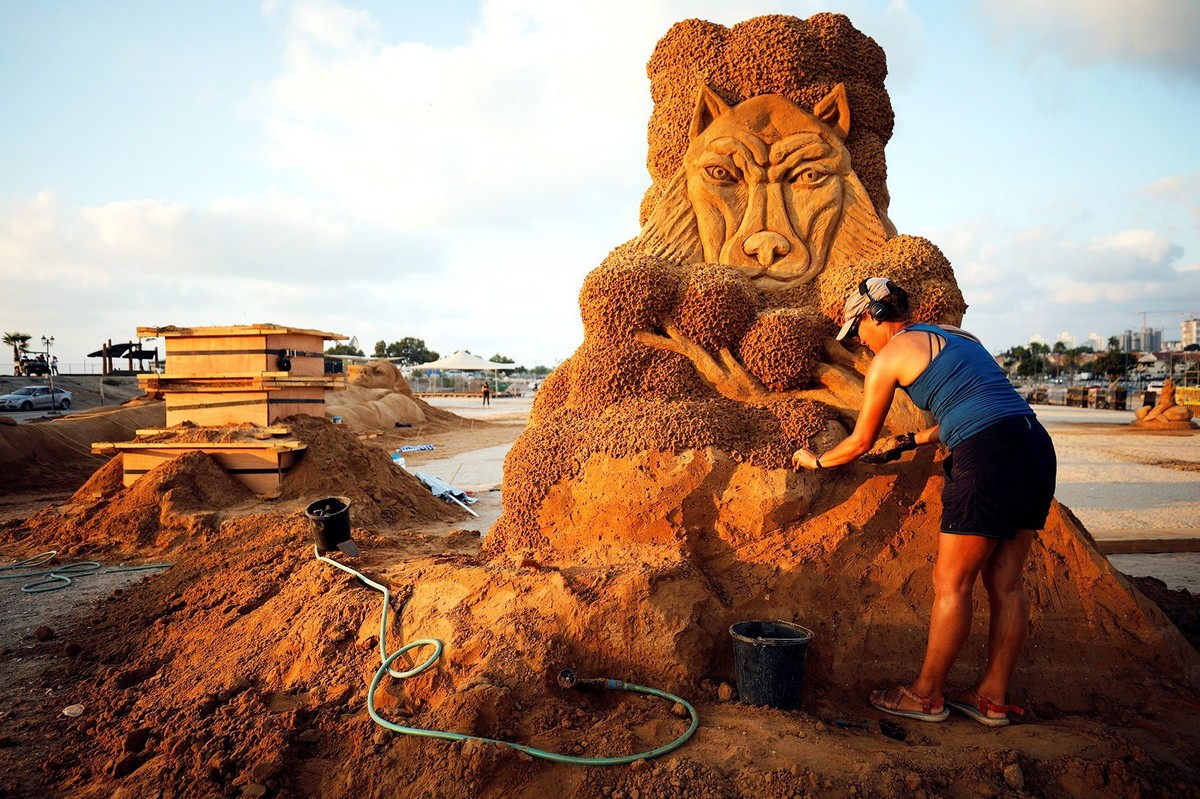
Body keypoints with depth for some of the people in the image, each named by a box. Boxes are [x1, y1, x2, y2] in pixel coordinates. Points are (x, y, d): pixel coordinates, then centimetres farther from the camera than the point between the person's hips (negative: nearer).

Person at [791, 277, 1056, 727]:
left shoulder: (889, 356, 1)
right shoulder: (954, 335, 24)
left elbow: (860, 443, 8)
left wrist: (815, 460, 26)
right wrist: (910, 441, 39)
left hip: (989, 458, -8)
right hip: (1037, 447, 9)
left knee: (951, 583, 4)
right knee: (1005, 582, 15)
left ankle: (926, 695, 18)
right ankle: (993, 698, 25)